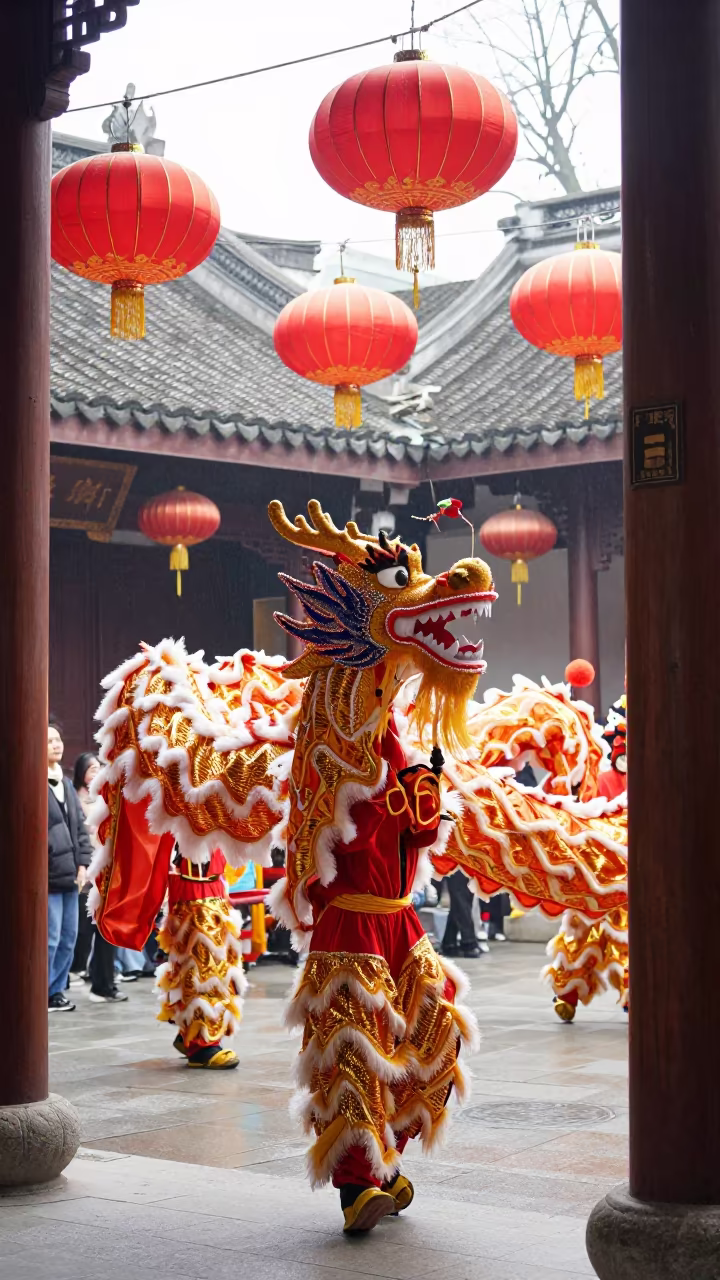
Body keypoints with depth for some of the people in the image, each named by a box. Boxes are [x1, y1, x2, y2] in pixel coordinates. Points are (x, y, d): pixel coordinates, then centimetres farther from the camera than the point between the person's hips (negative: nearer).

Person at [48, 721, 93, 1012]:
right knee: (50, 939, -7)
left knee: (69, 938, 12)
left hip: (70, 874, 8)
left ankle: (56, 991, 22)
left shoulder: (66, 783, 16)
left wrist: (83, 862, 8)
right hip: (48, 876, -8)